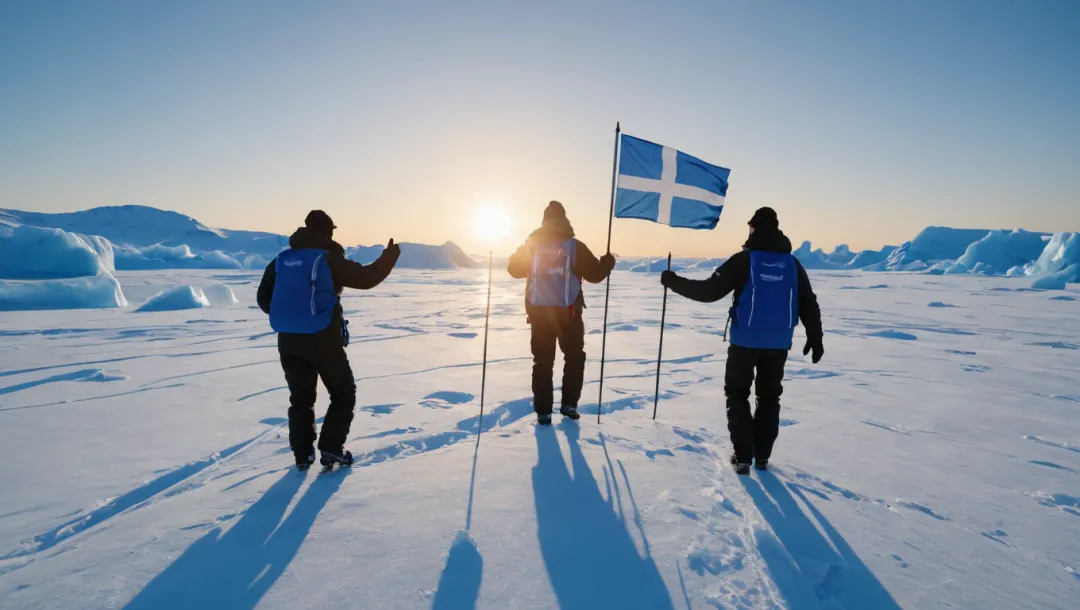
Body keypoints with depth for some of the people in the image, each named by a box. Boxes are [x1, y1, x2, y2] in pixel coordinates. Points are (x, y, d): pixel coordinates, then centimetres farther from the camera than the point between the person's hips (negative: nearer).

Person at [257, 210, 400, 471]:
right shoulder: (329, 259, -9)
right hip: (323, 339, -5)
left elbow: (264, 298, 11)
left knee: (300, 398, 17)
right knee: (343, 393, 12)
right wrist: (390, 256, 7)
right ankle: (331, 448, 5)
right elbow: (366, 278, -7)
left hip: (288, 340, 5)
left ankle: (302, 454, 17)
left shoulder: (281, 260, 8)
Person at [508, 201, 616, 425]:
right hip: (567, 311, -2)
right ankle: (569, 404, 13)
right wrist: (607, 262, 18)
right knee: (575, 357, 16)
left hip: (538, 310, 2)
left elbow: (514, 269, 13)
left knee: (542, 361, 9)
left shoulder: (532, 244, 2)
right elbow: (595, 274, -2)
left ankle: (543, 411, 8)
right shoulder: (575, 246, -5)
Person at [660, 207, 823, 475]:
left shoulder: (744, 259, -9)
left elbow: (709, 290, -13)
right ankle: (762, 455, 21)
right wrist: (815, 339, 14)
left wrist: (675, 282, -4)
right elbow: (809, 304, 5)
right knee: (769, 397, 17)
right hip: (778, 343, 4)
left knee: (737, 394, 11)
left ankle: (743, 457, 7)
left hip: (746, 340, -3)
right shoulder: (792, 263, 3)